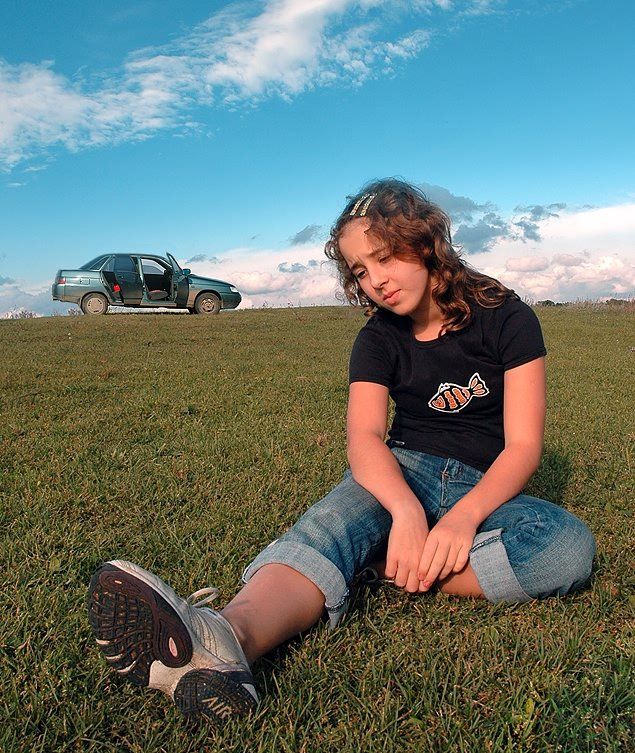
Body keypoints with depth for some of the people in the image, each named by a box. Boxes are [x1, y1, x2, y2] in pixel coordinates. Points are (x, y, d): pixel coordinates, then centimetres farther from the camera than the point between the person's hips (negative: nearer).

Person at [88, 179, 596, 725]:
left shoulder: (506, 317, -5)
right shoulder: (379, 339, 2)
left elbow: (524, 445, -11)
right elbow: (363, 436, -15)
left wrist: (463, 517, -30)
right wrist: (407, 511, -36)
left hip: (487, 490, 0)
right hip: (402, 473, 0)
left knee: (570, 547, -32)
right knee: (334, 522, -34)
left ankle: (396, 569, -28)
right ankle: (229, 637, -61)